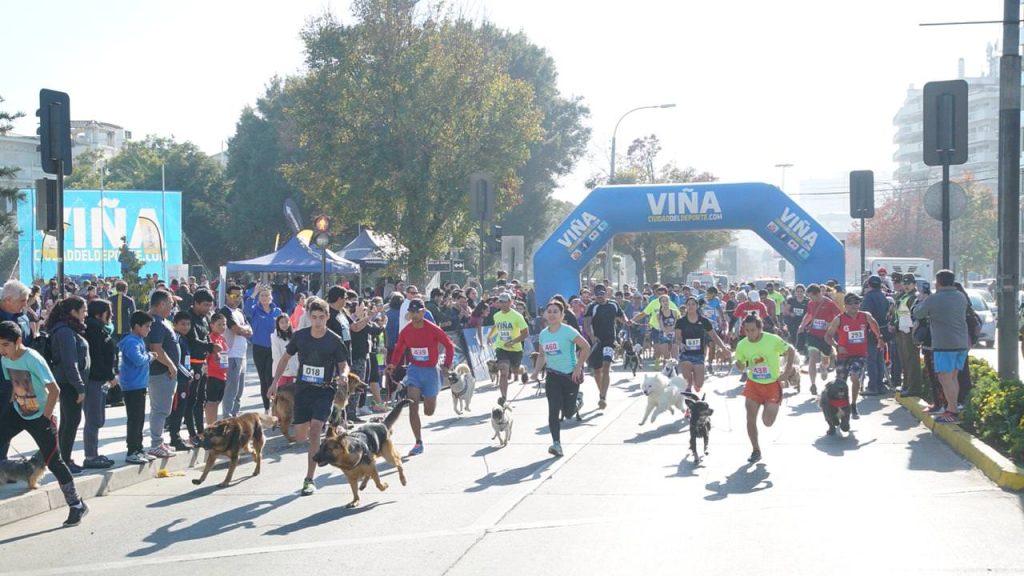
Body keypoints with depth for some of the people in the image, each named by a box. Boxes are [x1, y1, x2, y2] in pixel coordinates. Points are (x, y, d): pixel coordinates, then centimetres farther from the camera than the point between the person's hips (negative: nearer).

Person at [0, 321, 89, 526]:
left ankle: (77, 505, 9)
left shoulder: (33, 359, -25)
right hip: (18, 413, 7)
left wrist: (45, 417, -18)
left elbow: (54, 390, -25)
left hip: (39, 417, -7)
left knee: (53, 461, -4)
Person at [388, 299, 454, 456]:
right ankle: (418, 443, -8)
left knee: (428, 412, 6)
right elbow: (399, 349, 10)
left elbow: (449, 346, -6)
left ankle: (428, 398, 46)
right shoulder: (405, 331, -5)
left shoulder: (433, 330, -15)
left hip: (430, 370, -2)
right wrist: (393, 364, -5)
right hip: (414, 369, 2)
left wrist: (447, 366, -12)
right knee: (413, 406, -15)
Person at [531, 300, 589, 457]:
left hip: (570, 374, -4)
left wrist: (578, 367, -14)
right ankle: (556, 444, -9)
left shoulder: (568, 331, -13)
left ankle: (577, 400, 40)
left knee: (568, 411, 3)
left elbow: (586, 347, -12)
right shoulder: (543, 334, 4)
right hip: (553, 375, 4)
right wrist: (536, 370, 2)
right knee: (553, 410, -10)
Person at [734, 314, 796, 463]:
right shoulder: (742, 345, -9)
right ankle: (756, 450, 7)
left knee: (767, 422, -4)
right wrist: (741, 366, -19)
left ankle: (773, 408, 33)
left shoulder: (773, 340, -18)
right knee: (750, 418, -8)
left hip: (772, 384, -2)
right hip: (753, 384, 2)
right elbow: (740, 364, 5)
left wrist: (786, 373, -8)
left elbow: (791, 352, -4)